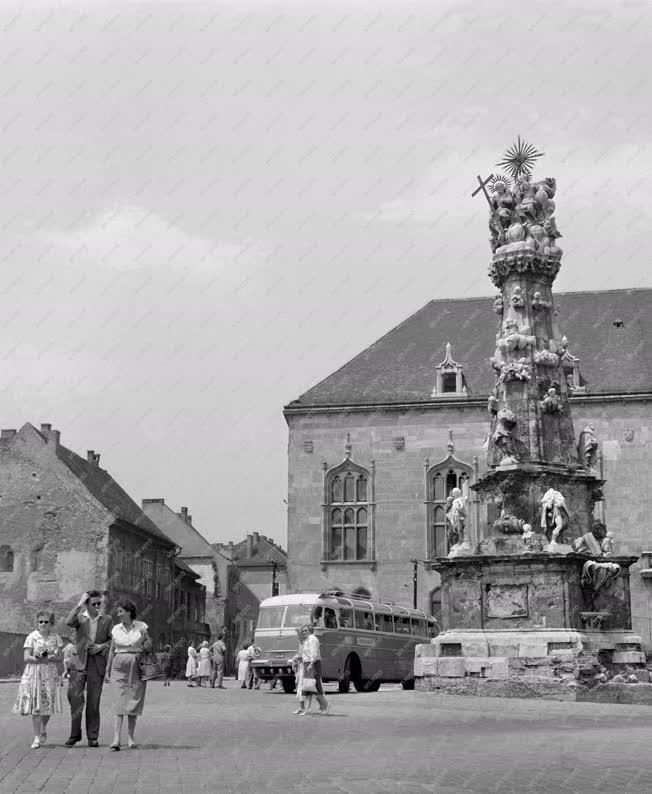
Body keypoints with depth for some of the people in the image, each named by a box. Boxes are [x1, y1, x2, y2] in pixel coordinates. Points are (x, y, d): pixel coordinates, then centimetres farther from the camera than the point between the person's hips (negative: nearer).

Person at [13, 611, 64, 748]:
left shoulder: (56, 637, 7)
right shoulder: (32, 637, 0)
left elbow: (59, 657, 5)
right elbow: (26, 658, -4)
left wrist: (49, 658, -15)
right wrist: (36, 658, -21)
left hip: (50, 673, 2)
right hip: (34, 673, -2)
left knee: (48, 705, 0)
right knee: (36, 706, -6)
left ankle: (43, 728, 30)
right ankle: (37, 738, -1)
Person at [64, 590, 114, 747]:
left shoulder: (107, 620, 8)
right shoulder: (79, 617, 4)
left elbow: (113, 640, 10)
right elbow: (68, 622, -18)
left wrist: (101, 646, -8)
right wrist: (79, 605, -16)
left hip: (97, 663, 1)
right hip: (79, 662, -1)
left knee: (93, 702, 3)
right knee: (74, 696, -10)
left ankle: (92, 737, 10)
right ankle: (75, 734, 3)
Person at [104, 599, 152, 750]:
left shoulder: (141, 627, 1)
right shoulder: (116, 629, 7)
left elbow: (150, 648, 8)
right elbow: (112, 651, 14)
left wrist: (147, 646, -15)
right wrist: (107, 671, 15)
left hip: (137, 667, -1)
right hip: (120, 666, 1)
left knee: (134, 701, 2)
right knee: (120, 700, -10)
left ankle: (130, 737, 12)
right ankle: (116, 738, -17)